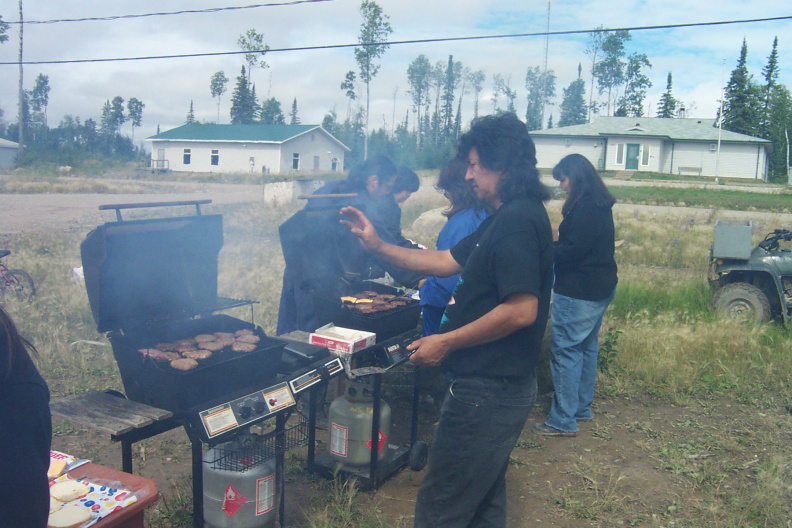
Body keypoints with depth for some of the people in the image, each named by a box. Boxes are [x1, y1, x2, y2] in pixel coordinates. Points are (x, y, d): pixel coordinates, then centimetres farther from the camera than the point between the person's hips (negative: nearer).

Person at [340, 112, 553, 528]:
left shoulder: (518, 220, -20)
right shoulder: (507, 217, 14)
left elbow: (522, 310, -28)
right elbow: (447, 261, 17)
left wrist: (447, 342, -19)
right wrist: (378, 247, 11)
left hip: (487, 392, -11)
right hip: (501, 387, 11)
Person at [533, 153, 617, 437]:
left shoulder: (584, 206, -18)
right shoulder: (600, 205, 13)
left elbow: (571, 250, -22)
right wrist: (553, 246, 9)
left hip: (578, 292, -11)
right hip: (600, 288, 11)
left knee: (565, 350, -4)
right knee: (586, 347, 17)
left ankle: (563, 421, 1)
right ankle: (581, 408, 29)